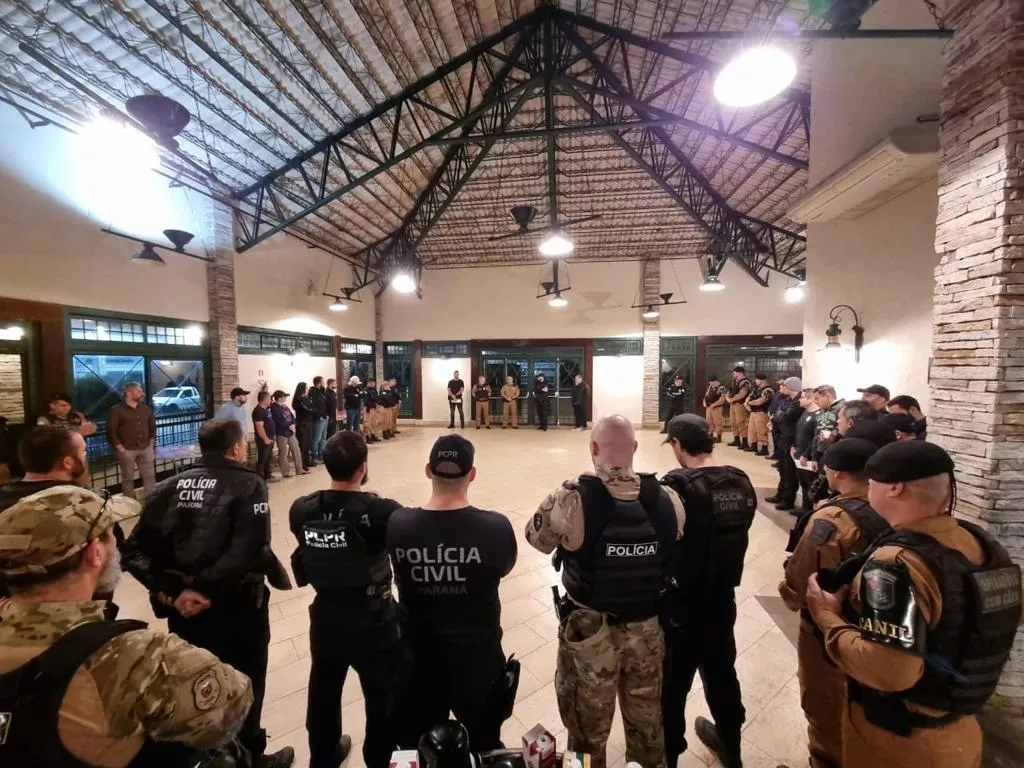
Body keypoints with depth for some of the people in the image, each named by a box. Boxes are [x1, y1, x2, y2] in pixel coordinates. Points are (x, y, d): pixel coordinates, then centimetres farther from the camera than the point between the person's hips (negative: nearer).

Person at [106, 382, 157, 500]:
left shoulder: (146, 409, 10)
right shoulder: (116, 410, -7)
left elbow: (153, 426, 20)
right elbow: (111, 431, -10)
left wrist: (151, 442, 11)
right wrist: (120, 448, -12)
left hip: (145, 449, 5)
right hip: (127, 450, -4)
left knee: (150, 476, 7)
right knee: (128, 478, 5)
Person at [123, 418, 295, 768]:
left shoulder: (171, 486, 2)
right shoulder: (248, 485, -14)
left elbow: (135, 550, -5)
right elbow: (244, 552, -28)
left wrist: (171, 591, -9)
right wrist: (205, 590, -17)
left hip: (183, 607, 5)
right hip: (234, 606, -5)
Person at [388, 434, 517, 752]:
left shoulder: (397, 524, -22)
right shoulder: (496, 526, -26)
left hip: (419, 654, 2)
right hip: (477, 653, -1)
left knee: (417, 747, 29)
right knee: (483, 744, 28)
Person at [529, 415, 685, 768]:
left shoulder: (573, 500, -26)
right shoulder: (668, 500, -15)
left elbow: (536, 537, -9)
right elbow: (674, 555, 2)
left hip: (588, 633, -2)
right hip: (647, 630, 3)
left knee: (588, 731, 24)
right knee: (647, 723, 29)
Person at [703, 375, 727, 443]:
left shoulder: (721, 388, -14)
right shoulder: (710, 387, 12)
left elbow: (722, 400, -19)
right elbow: (706, 395, 22)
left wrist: (713, 405, -20)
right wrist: (704, 401, 5)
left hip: (717, 408, -8)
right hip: (708, 407, 8)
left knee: (717, 422, -3)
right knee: (709, 421, 13)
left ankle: (718, 437, 5)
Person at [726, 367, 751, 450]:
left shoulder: (745, 382, -13)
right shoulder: (734, 381, 16)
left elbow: (741, 395, -22)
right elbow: (730, 391, 17)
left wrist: (732, 399, -13)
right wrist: (728, 398, -3)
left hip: (740, 404, -10)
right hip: (732, 404, 10)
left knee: (741, 423, -9)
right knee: (733, 423, 14)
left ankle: (745, 443, -5)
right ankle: (736, 440, 25)